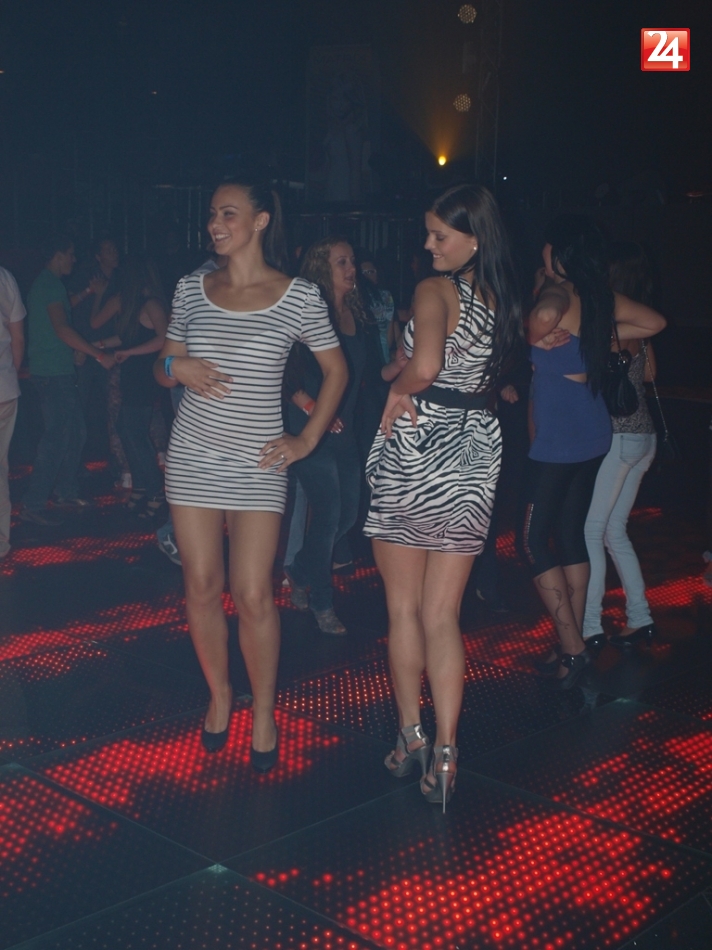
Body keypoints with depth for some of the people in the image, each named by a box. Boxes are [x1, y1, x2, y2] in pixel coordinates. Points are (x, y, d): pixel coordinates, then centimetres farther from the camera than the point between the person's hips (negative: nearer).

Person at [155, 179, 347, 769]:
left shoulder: (299, 296, -3)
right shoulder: (192, 289, 6)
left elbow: (336, 371, 7)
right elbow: (163, 369, 14)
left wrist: (307, 440, -1)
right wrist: (178, 367, -10)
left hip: (258, 463, -3)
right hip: (193, 457, 3)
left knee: (253, 595, -6)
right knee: (202, 587, 7)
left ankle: (263, 712, 14)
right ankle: (219, 694, 28)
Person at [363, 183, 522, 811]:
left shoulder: (436, 290, -12)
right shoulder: (505, 301, 9)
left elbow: (424, 366, -29)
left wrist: (398, 388, -9)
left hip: (417, 448, -5)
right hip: (477, 450, 6)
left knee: (404, 609, 12)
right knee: (443, 617, 9)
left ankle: (411, 736, 24)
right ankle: (445, 753, 4)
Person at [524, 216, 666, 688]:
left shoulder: (558, 294, -16)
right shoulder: (601, 297, 7)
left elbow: (541, 323, -39)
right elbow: (654, 322, 19)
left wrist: (537, 337, -16)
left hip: (558, 439, -8)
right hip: (593, 433, 8)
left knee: (535, 538, 0)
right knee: (571, 533, 15)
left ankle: (572, 647, 0)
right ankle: (574, 644, 22)